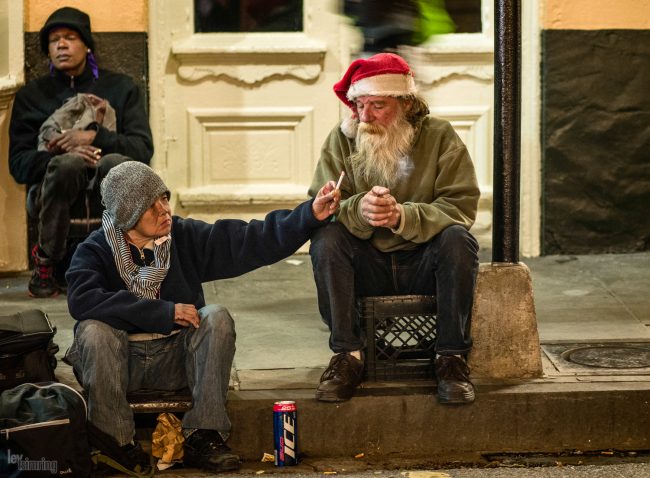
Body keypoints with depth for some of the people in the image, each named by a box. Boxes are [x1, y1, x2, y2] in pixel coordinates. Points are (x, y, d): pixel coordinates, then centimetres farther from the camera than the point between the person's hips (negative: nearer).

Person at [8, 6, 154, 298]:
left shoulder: (120, 88, 13)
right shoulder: (31, 96, 13)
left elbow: (143, 148, 0)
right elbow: (18, 165, 3)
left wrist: (94, 137, -16)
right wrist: (62, 153, -18)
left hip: (106, 193, 0)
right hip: (52, 191, 0)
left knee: (117, 162, -35)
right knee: (68, 163, -36)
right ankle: (47, 261, -18)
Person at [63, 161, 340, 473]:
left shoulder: (186, 237, 2)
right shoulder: (95, 251, -7)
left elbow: (252, 240, -4)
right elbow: (81, 299, -28)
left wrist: (309, 214, -17)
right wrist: (164, 312, -28)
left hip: (176, 359, 3)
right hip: (119, 363, -3)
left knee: (216, 317, -22)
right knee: (94, 330, -32)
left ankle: (202, 438, -21)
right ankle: (116, 444, -22)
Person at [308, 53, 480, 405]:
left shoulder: (439, 136, -4)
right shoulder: (341, 140, -1)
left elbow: (461, 206, -14)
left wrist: (402, 216, -32)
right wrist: (359, 210, -33)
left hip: (424, 263, -1)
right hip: (367, 267, 1)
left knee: (458, 238, -30)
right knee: (325, 239, -27)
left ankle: (451, 358, -20)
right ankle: (347, 356, -21)